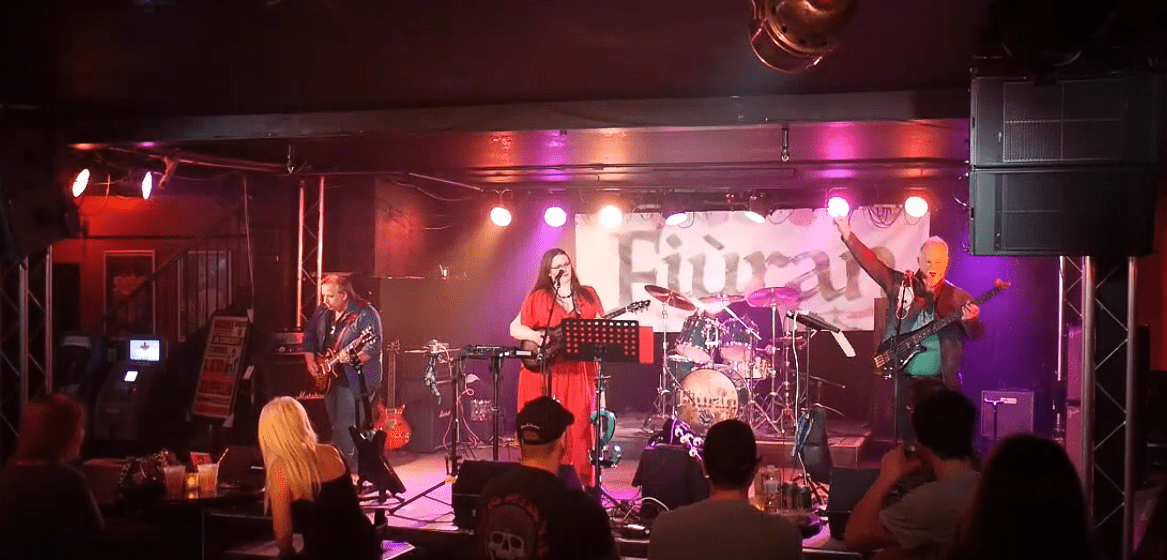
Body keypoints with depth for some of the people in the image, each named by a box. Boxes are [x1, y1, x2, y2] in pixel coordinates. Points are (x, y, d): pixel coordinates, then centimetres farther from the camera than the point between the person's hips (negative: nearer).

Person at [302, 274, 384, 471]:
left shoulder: (365, 313, -14)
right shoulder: (322, 312, 9)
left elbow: (374, 346, -19)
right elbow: (309, 336, 20)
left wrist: (353, 358, -32)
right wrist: (310, 360, 7)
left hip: (355, 381, -8)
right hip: (329, 378, 8)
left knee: (345, 431, -14)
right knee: (338, 427, 14)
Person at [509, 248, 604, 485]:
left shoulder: (587, 295, 13)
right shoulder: (538, 297, 6)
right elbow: (515, 328, 5)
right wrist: (535, 336, -13)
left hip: (579, 371, 1)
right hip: (545, 373, -1)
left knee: (579, 425, -2)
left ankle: (582, 479, 6)